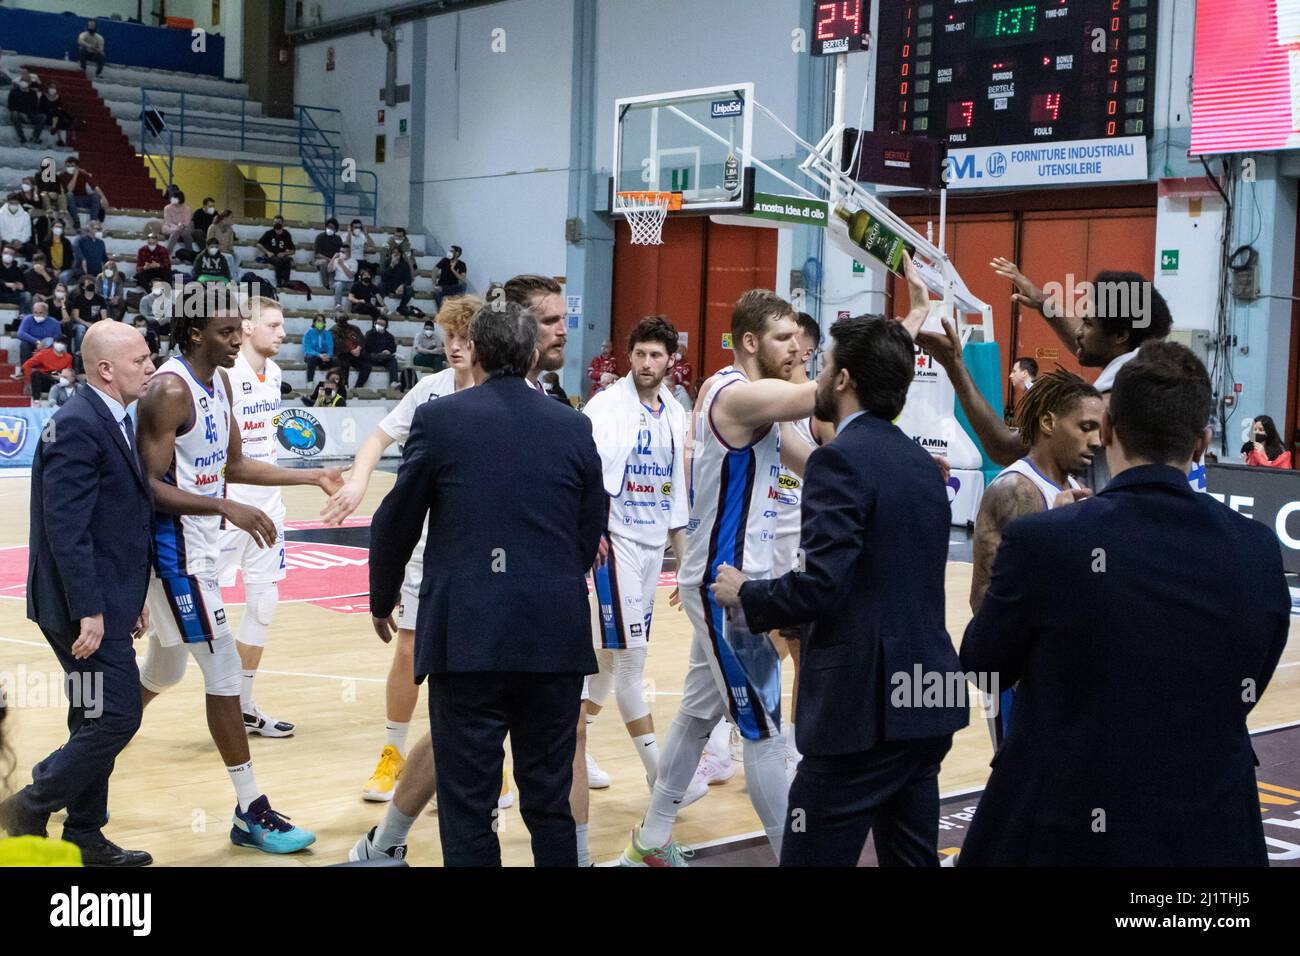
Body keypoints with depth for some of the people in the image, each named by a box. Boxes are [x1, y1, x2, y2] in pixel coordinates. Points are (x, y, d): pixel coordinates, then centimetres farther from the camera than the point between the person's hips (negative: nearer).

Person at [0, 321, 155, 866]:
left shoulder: (114, 422, 13)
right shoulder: (78, 426, -18)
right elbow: (66, 528, -23)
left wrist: (131, 596, 18)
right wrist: (88, 611, -25)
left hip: (105, 603, 10)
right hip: (86, 606, -10)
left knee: (97, 720, 15)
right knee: (117, 716, -8)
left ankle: (84, 838, 24)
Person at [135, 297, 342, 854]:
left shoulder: (219, 382, 8)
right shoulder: (170, 390, -20)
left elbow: (234, 465, 17)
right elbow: (150, 486, -23)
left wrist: (311, 477, 10)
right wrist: (227, 508, -31)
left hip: (199, 544, 10)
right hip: (176, 548, -10)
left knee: (164, 670, 22)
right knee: (224, 672, -8)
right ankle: (250, 813, -1)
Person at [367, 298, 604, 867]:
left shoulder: (439, 419, -3)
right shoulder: (575, 428, 5)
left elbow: (396, 522, 4)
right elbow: (590, 536, 11)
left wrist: (382, 600, 22)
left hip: (468, 635, -3)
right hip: (556, 638, 3)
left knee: (468, 810, 4)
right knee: (550, 805, 13)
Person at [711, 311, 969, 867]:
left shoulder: (842, 458, -14)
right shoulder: (922, 463, 13)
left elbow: (821, 584, -22)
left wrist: (745, 595, -4)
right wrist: (800, 619, 22)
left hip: (865, 703, -9)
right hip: (926, 698, 9)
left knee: (813, 857, 0)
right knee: (911, 858, 16)